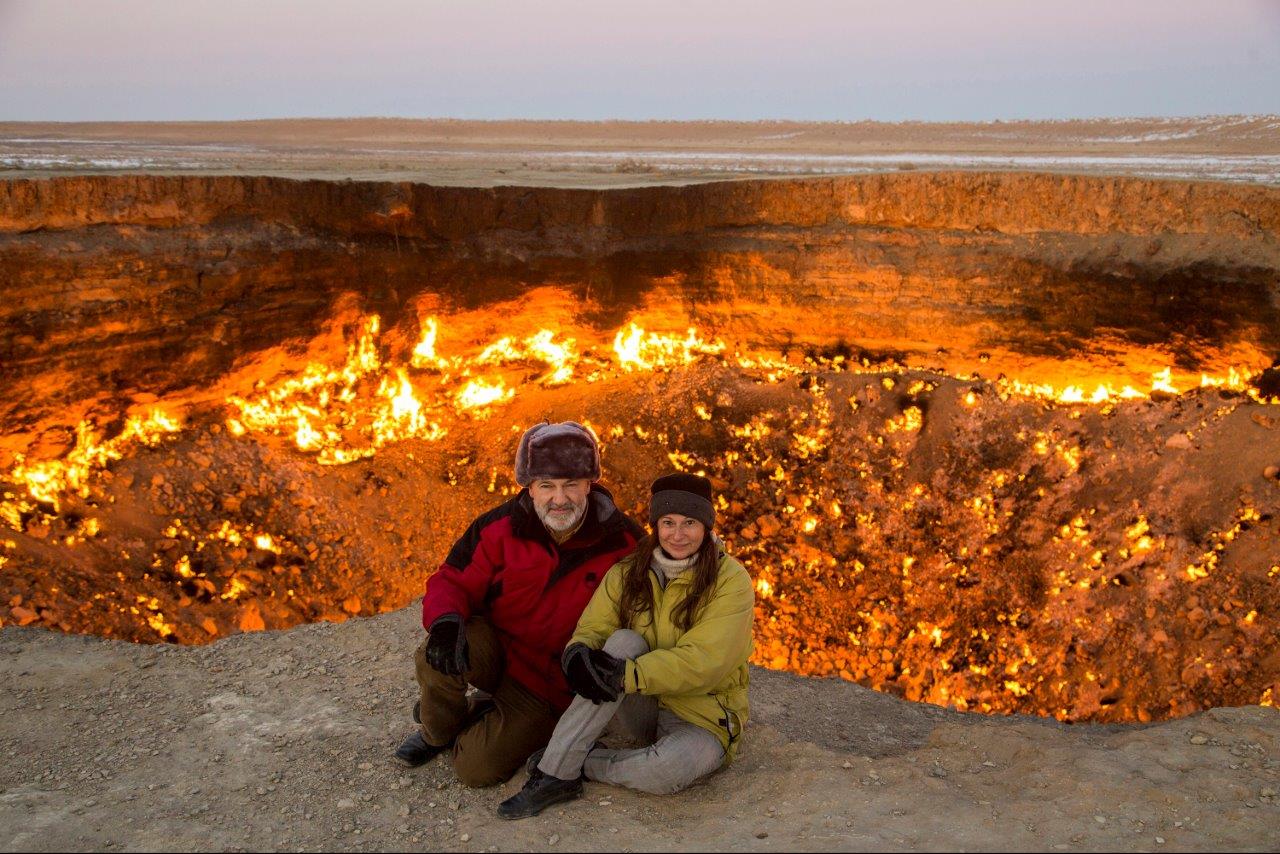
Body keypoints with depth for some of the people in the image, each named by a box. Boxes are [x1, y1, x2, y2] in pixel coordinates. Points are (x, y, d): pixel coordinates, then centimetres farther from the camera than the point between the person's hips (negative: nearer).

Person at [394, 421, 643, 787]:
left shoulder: (623, 541, -13)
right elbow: (451, 582, -9)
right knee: (439, 651, -32)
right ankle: (438, 731, 2)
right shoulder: (499, 528, -12)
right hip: (494, 651, 1)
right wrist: (445, 621, -34)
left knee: (477, 769, -14)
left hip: (551, 685, -1)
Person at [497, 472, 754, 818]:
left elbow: (702, 661, -24)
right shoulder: (628, 572, 0)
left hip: (702, 719, -3)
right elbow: (592, 628, -5)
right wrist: (577, 654, -31)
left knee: (668, 768, -38)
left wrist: (627, 675, -35)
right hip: (643, 707, 3)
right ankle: (554, 775, -25)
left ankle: (581, 764, -9)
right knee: (624, 641, -29)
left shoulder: (731, 582, -14)